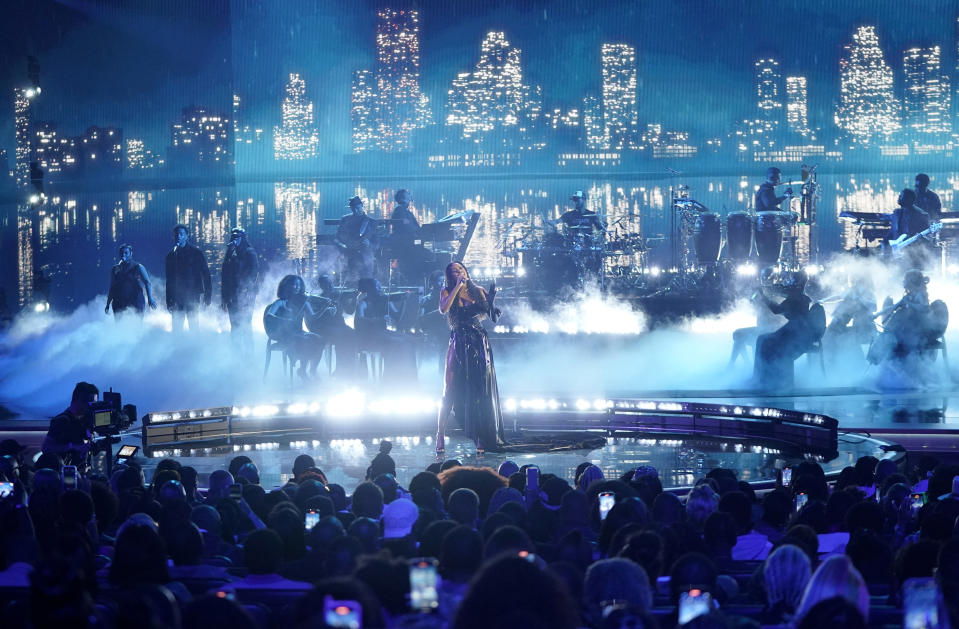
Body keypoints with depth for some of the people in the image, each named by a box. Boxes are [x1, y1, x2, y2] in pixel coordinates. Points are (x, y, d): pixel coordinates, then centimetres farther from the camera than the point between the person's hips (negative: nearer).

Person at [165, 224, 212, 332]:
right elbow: (169, 279, 15)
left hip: (193, 294, -3)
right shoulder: (171, 255, 12)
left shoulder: (196, 253, 2)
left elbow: (205, 274, 2)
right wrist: (169, 301, 10)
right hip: (177, 296, 3)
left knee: (192, 322, -7)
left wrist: (208, 294, -5)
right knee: (176, 325, 0)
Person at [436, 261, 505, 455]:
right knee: (451, 391, -6)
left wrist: (491, 300, -8)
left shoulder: (478, 292, 10)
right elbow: (443, 309, -16)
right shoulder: (447, 292, 4)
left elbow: (494, 317, 10)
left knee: (482, 391, 0)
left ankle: (482, 438, 4)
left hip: (480, 344, 2)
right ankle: (440, 435, -2)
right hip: (458, 344, -2)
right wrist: (457, 286, -14)